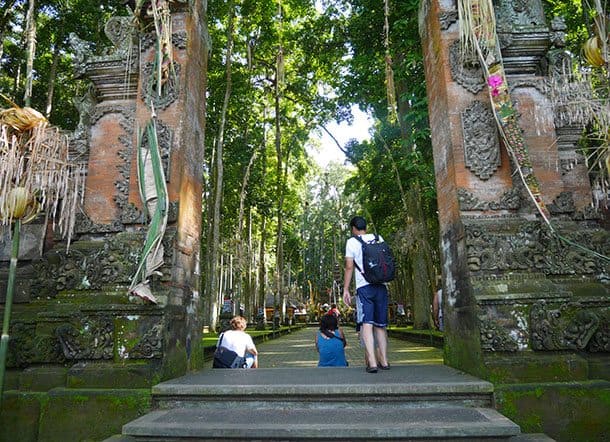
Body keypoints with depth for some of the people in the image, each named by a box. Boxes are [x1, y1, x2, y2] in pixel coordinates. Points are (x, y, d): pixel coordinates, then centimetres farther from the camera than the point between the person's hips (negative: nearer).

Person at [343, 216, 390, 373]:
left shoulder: (352, 242, 2)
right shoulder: (379, 238, 14)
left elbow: (349, 267, -3)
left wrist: (345, 289, 0)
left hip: (364, 286, -4)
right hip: (381, 286, 4)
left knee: (366, 323, -7)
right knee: (380, 325, 12)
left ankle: (372, 362, -16)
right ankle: (384, 360, 16)